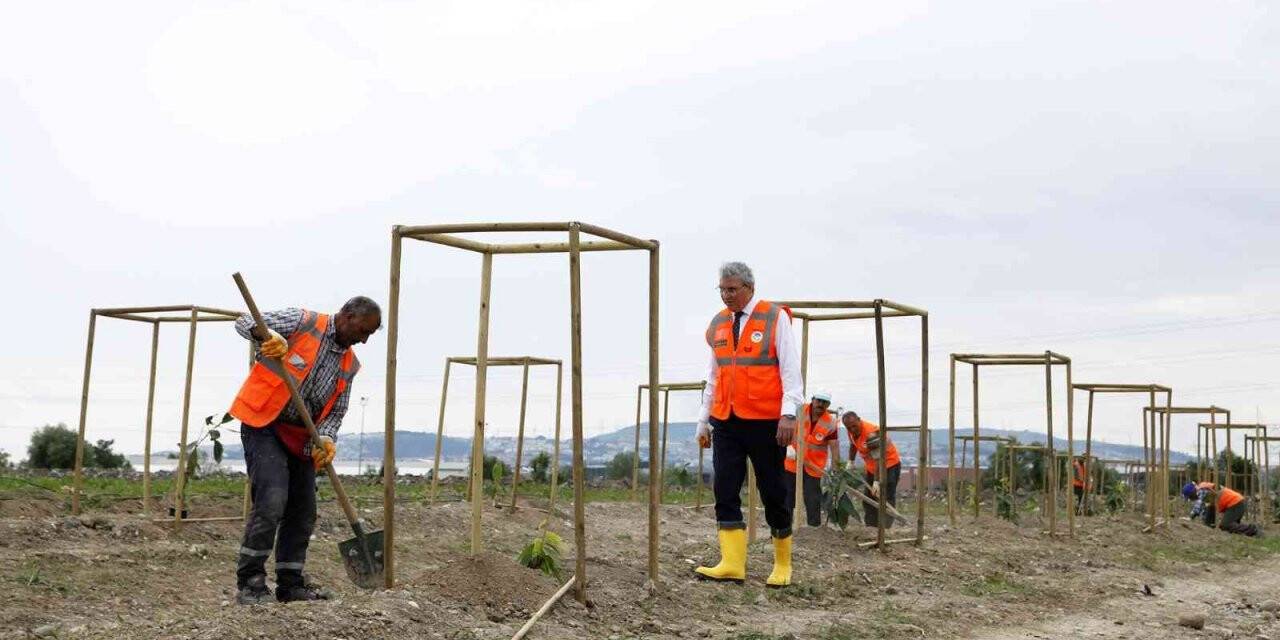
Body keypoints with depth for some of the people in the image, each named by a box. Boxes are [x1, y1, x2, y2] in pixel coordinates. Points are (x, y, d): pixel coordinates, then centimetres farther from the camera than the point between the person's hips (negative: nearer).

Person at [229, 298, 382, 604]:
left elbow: (336, 411, 10)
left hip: (300, 437, 7)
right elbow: (245, 322, -10)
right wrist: (271, 336, -31)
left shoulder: (349, 365, 10)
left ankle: (290, 582, 20)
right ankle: (250, 581, -8)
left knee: (303, 511, 8)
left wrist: (326, 438, -11)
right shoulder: (303, 322, -7)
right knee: (272, 501, -18)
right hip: (263, 424, -7)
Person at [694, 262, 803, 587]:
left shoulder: (774, 317, -3)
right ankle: (732, 564, -5)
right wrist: (704, 421, 17)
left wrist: (789, 413, -17)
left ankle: (783, 564, 17)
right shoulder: (718, 324, 12)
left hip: (766, 422, -5)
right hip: (726, 423, 5)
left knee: (773, 493, 4)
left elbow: (790, 369, -8)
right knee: (724, 492, -4)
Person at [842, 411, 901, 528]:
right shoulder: (852, 431, -8)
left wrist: (876, 481, -40)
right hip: (871, 467, 9)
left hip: (889, 465, -9)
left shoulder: (872, 433, -33)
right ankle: (870, 528, 22)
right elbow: (853, 445, 15)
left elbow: (879, 459, -36)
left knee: (886, 499, -16)